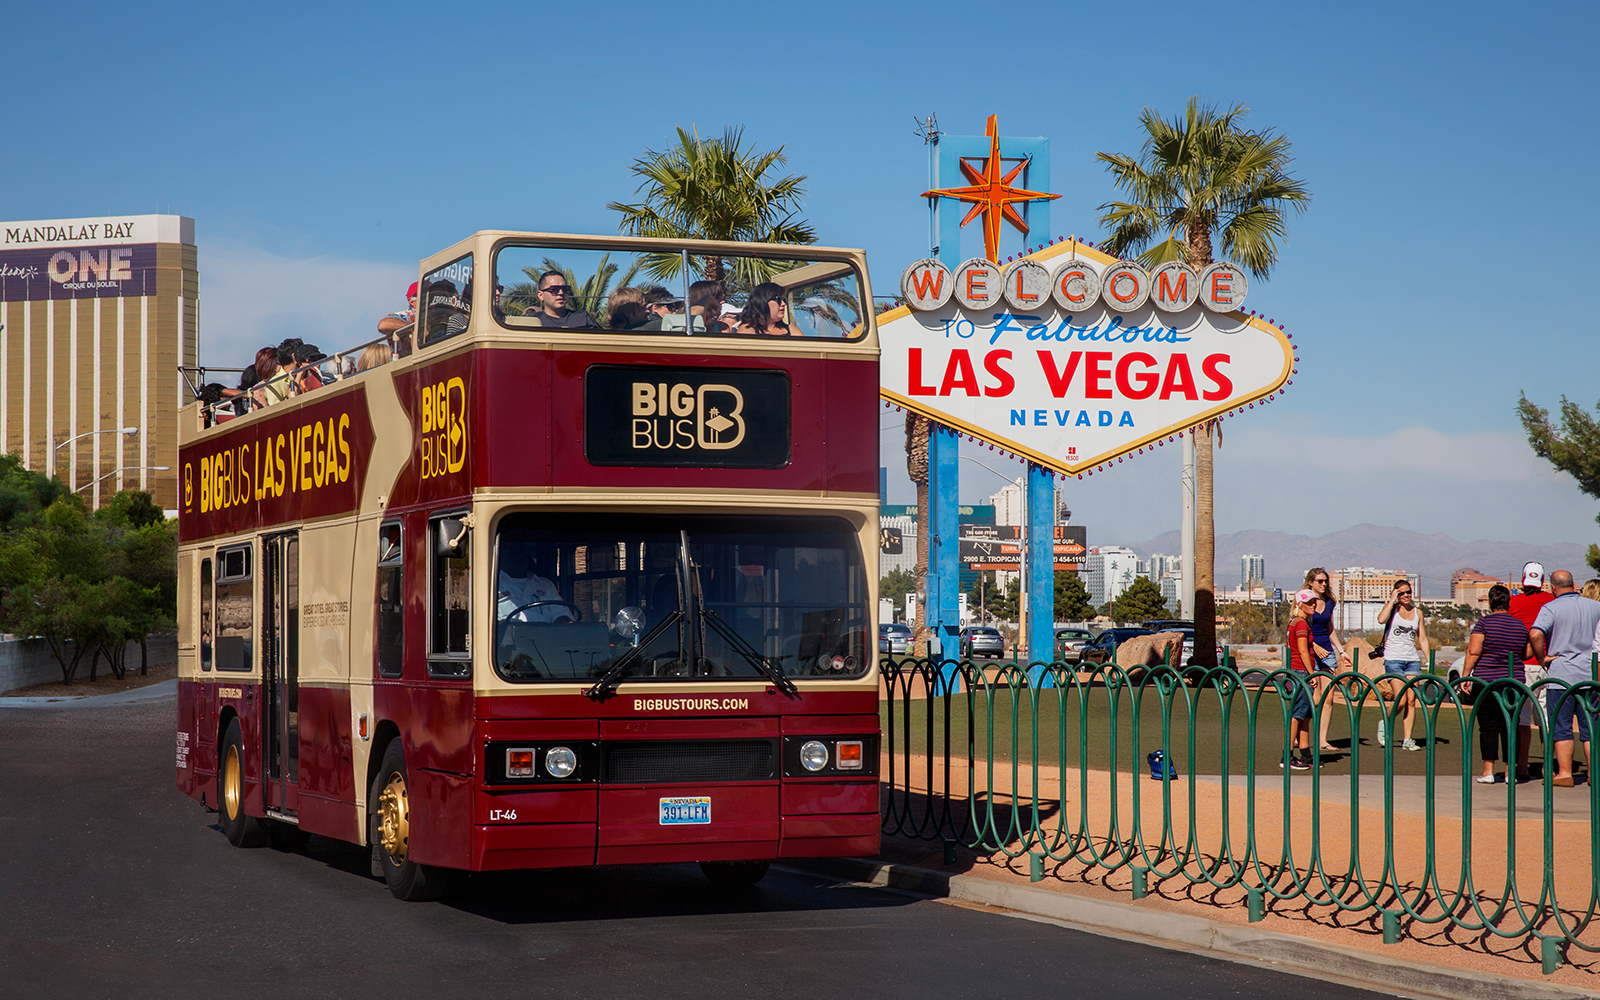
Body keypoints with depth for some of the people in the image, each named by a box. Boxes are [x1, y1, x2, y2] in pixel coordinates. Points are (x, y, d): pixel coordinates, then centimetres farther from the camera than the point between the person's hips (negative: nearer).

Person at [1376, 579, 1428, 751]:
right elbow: (1381, 619, -23)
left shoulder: (1417, 613, 13)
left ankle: (1407, 740, 0)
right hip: (1393, 659, -4)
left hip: (1412, 660, 4)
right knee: (1401, 700, -13)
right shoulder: (1392, 609, 0)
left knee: (1411, 700, -3)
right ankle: (1385, 724, 14)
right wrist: (1392, 600, -13)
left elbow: (1422, 639, 17)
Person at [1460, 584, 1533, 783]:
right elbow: (1528, 653, 15)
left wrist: (1465, 676, -7)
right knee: (1510, 726, 8)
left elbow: (1473, 651, -12)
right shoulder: (1520, 625, 7)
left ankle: (1488, 770, -1)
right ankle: (1510, 771, 8)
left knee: (1488, 727, 0)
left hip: (1486, 681, -3)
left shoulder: (1484, 623, -6)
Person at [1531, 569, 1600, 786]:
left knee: (1561, 727, 1)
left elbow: (1536, 634, -24)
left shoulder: (1551, 608, -9)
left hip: (1560, 674, -4)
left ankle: (1564, 772, -2)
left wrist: (1542, 658, -10)